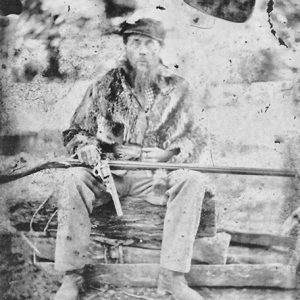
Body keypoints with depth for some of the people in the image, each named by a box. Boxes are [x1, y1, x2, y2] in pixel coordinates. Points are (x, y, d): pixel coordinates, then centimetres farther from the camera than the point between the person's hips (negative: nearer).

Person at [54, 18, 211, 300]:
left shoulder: (177, 87, 6)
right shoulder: (105, 86, 4)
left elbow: (191, 134, 15)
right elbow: (76, 131, 10)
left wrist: (183, 149, -7)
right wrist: (85, 145, -13)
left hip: (157, 176, 1)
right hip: (109, 172, 0)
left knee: (193, 181, -28)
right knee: (76, 179, -30)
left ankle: (172, 276, -22)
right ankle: (72, 275, -18)